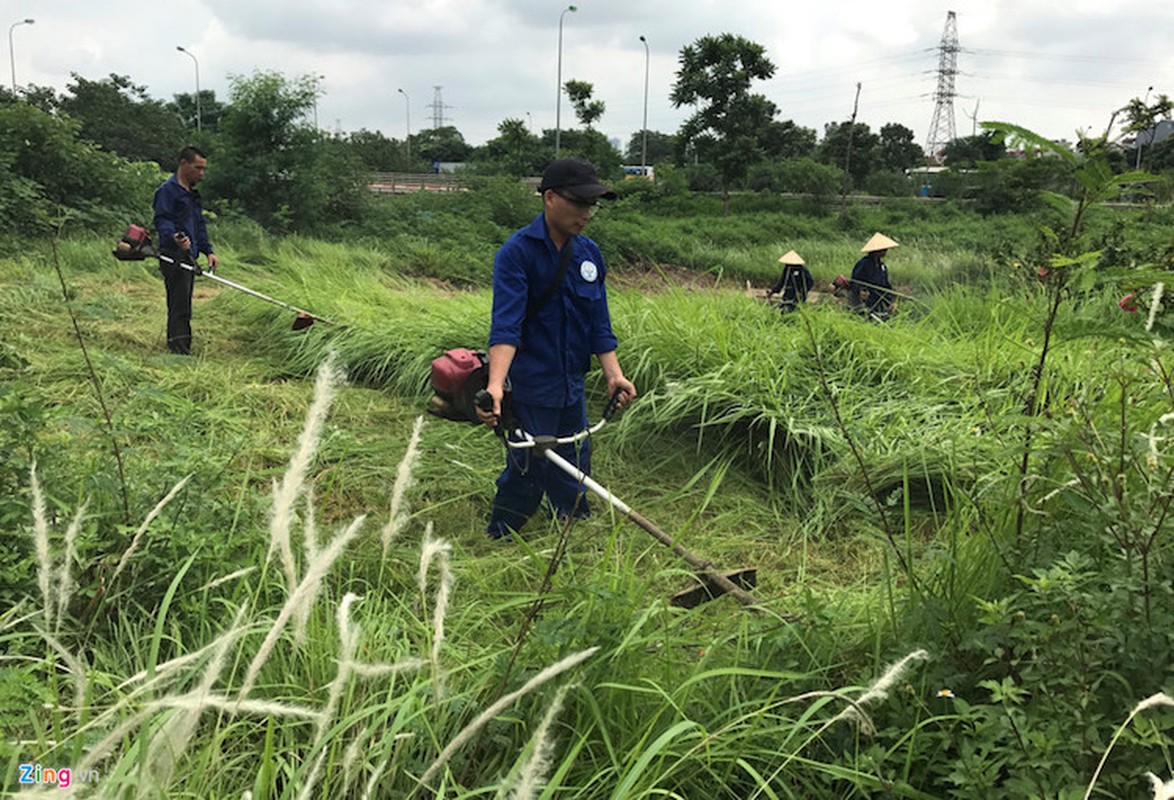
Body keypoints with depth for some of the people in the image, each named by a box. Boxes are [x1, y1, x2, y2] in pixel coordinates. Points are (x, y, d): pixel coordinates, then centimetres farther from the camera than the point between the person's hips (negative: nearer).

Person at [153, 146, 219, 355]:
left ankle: (182, 348, 18)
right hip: (173, 257, -9)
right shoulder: (167, 190, -8)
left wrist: (208, 251, 19)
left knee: (183, 306, 12)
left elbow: (199, 225, 28)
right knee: (179, 306, -12)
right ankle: (179, 349, -12)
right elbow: (161, 220, -17)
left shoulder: (192, 194, 23)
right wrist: (174, 237, -36)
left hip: (189, 257, 9)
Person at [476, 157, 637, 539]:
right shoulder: (516, 252, -14)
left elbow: (599, 324, 9)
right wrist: (496, 384, -37)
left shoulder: (590, 254, 6)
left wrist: (613, 374, -4)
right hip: (529, 389, -7)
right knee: (526, 474, 0)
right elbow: (506, 324, -25)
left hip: (571, 388, 7)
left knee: (573, 474, 18)